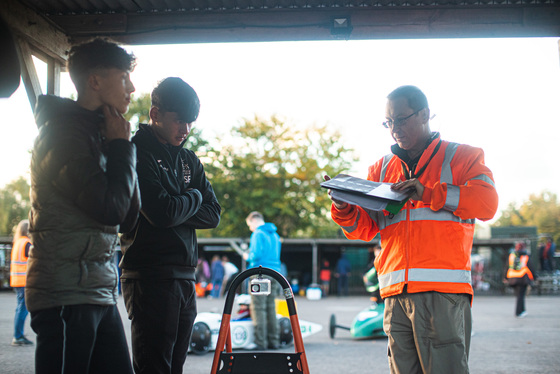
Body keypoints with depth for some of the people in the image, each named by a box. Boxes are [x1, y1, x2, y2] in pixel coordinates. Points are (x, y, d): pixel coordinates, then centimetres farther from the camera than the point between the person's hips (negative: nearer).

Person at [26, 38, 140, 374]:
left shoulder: (99, 133, 18)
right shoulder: (64, 132, -10)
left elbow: (128, 220, 13)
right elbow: (109, 209, -21)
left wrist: (121, 147, 4)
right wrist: (121, 147, -7)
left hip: (101, 293, 9)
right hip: (66, 294, -9)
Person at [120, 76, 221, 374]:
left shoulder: (188, 160, 17)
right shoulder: (137, 154, -7)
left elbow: (213, 215, 10)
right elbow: (162, 213, -19)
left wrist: (176, 209, -7)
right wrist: (193, 197, 0)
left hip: (185, 277, 7)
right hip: (149, 277, -7)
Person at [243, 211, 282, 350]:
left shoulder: (258, 234, -7)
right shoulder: (275, 234, 17)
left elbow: (257, 254, -18)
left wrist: (248, 256, 2)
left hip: (261, 273, -8)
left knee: (258, 308, -6)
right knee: (271, 308, 11)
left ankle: (260, 342, -9)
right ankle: (274, 341, 12)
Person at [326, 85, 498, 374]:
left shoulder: (461, 156, 11)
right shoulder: (381, 168, 22)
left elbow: (487, 202, -6)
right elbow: (365, 228, 16)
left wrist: (427, 192, -15)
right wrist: (344, 209, -6)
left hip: (442, 289, -4)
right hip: (395, 293, 4)